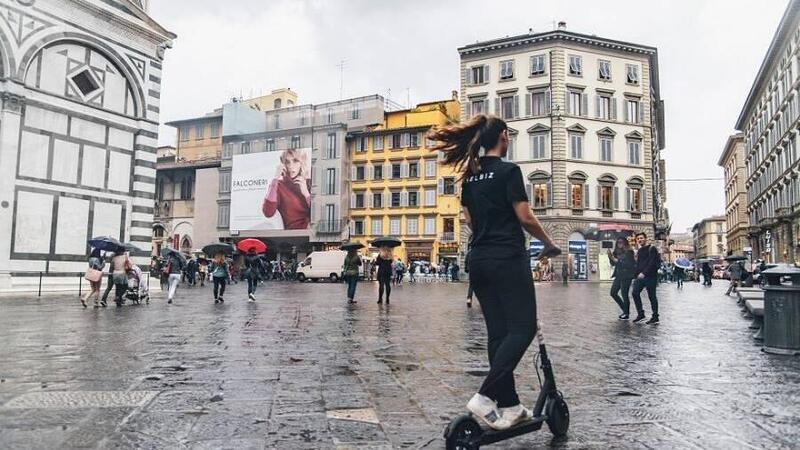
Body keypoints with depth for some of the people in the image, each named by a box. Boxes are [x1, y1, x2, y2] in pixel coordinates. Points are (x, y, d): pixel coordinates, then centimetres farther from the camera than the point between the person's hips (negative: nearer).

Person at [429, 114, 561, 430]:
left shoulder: (470, 176, 13)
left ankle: (509, 405, 16)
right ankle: (485, 397, -14)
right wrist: (549, 244, 3)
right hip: (508, 259, -7)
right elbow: (525, 218, -12)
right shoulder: (508, 170, -8)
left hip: (478, 259, 8)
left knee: (498, 332, 10)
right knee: (523, 328, -3)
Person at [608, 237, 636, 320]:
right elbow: (613, 264, 15)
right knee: (613, 292, 7)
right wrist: (610, 257, -2)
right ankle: (625, 309, 23)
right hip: (618, 275, 8)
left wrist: (618, 261, -18)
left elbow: (630, 264, -17)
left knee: (624, 294, -5)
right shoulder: (617, 252, 10)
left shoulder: (629, 252, -8)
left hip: (626, 276, -8)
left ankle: (627, 313, 9)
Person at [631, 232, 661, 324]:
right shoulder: (639, 251, 18)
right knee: (635, 293, 0)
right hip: (640, 276, 8)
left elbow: (652, 263, -15)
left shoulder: (652, 249, -6)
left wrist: (644, 273, -20)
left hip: (650, 276, -7)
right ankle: (640, 314, 10)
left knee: (651, 296, -2)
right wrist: (637, 274, 8)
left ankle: (655, 317, 6)